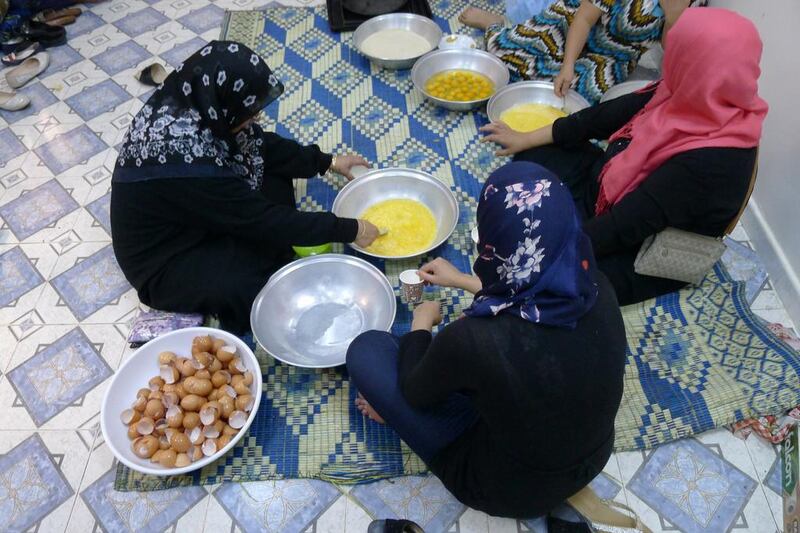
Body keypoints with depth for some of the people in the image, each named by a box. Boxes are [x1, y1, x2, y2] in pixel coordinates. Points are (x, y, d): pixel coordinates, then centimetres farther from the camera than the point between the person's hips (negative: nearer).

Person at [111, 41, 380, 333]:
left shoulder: (190, 102, -14)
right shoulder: (189, 160, -37)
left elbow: (259, 144, 1)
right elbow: (264, 221, -28)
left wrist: (328, 162, 3)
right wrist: (350, 229, -20)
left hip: (193, 219, 8)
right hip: (165, 264, -8)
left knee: (275, 176, 2)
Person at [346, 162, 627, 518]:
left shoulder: (472, 340, -38)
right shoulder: (599, 292, -20)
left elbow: (416, 392, -14)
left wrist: (421, 323, 4)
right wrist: (465, 282, 16)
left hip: (508, 489, -5)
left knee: (367, 349, -2)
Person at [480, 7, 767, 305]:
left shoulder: (711, 162, -35)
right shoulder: (690, 97, -12)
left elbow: (624, 227, -32)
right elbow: (605, 117, -4)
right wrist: (526, 139, 4)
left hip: (638, 250, -7)